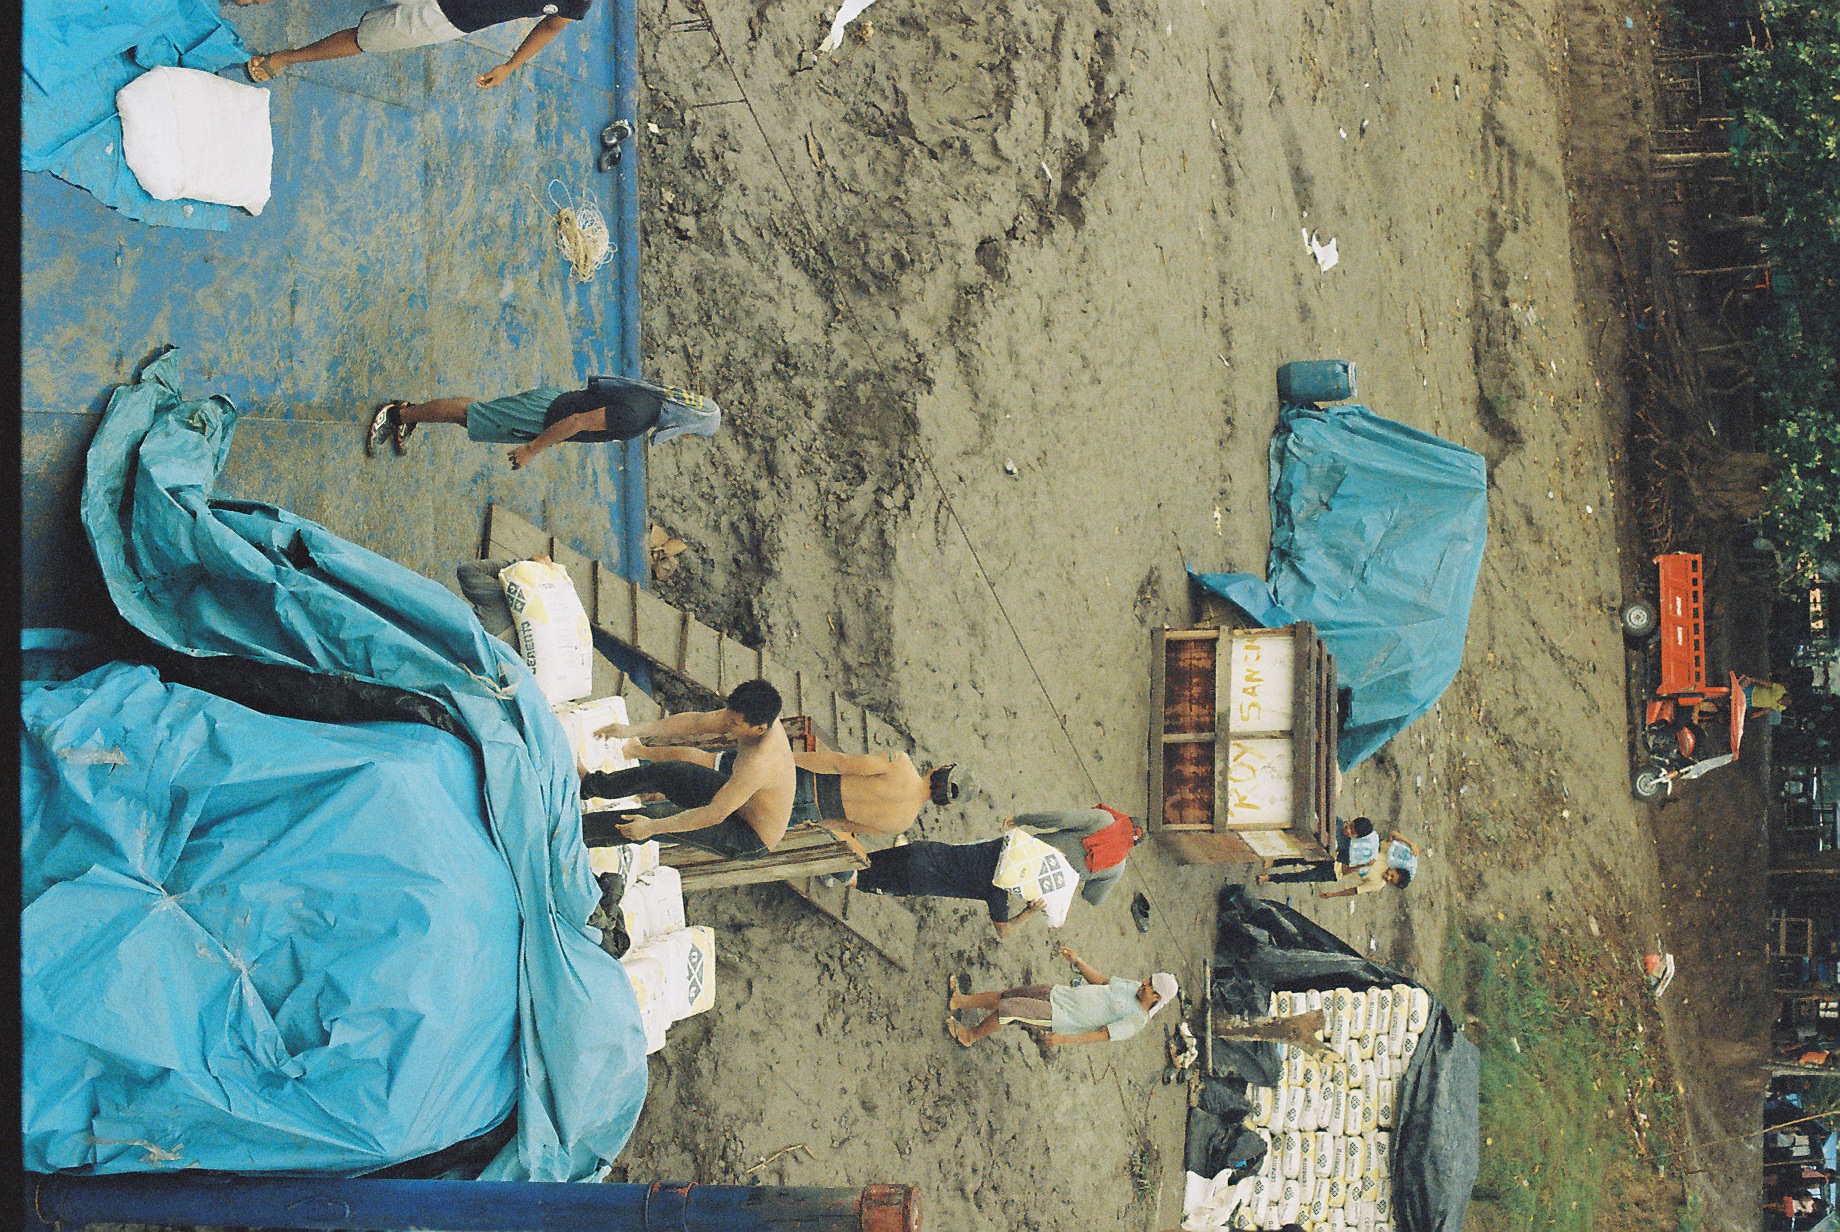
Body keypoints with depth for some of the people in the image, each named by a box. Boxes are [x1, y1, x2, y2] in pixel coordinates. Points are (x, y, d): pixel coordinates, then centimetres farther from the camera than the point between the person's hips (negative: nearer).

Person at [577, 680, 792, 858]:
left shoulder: (758, 764, -41)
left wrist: (653, 827, -31)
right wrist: (632, 730, -8)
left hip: (751, 839, -8)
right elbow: (697, 722, -5)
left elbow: (715, 814, -35)